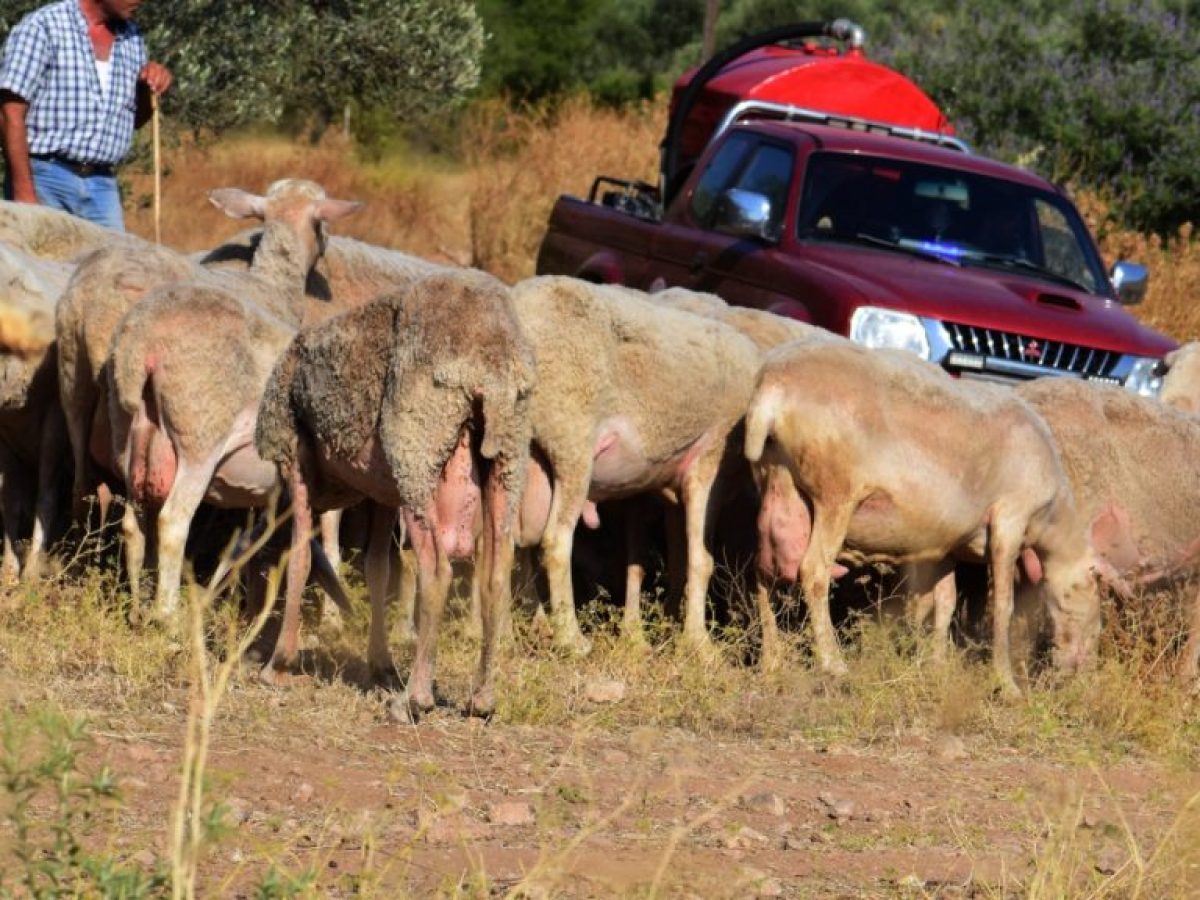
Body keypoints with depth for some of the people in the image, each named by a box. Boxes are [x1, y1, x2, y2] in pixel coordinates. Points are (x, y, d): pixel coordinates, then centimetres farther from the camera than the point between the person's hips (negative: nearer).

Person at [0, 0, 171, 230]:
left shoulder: (131, 39, 14)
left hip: (102, 184, 5)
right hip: (45, 179, -5)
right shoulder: (42, 26, -6)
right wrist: (24, 192, -17)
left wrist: (148, 88, 3)